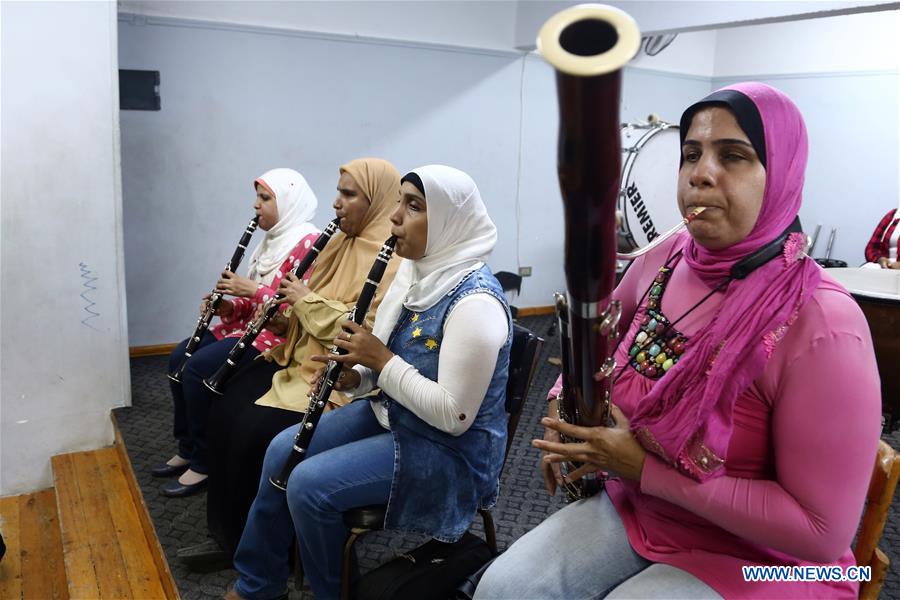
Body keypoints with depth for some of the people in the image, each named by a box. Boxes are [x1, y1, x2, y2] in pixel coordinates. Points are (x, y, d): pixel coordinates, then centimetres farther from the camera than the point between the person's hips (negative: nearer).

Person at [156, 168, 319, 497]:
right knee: (178, 358, 2)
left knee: (198, 367, -21)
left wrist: (252, 290, -23)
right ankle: (187, 448, 14)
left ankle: (203, 462, -7)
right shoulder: (272, 240, 15)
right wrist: (227, 305, -1)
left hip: (280, 334, -10)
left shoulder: (307, 244, -16)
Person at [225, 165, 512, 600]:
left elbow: (455, 416, -28)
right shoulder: (414, 272, 2)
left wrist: (382, 361, -24)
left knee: (309, 485, -18)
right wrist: (353, 376, -9)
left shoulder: (474, 302, -27)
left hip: (448, 449, -9)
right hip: (390, 414, 9)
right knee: (282, 450, 5)